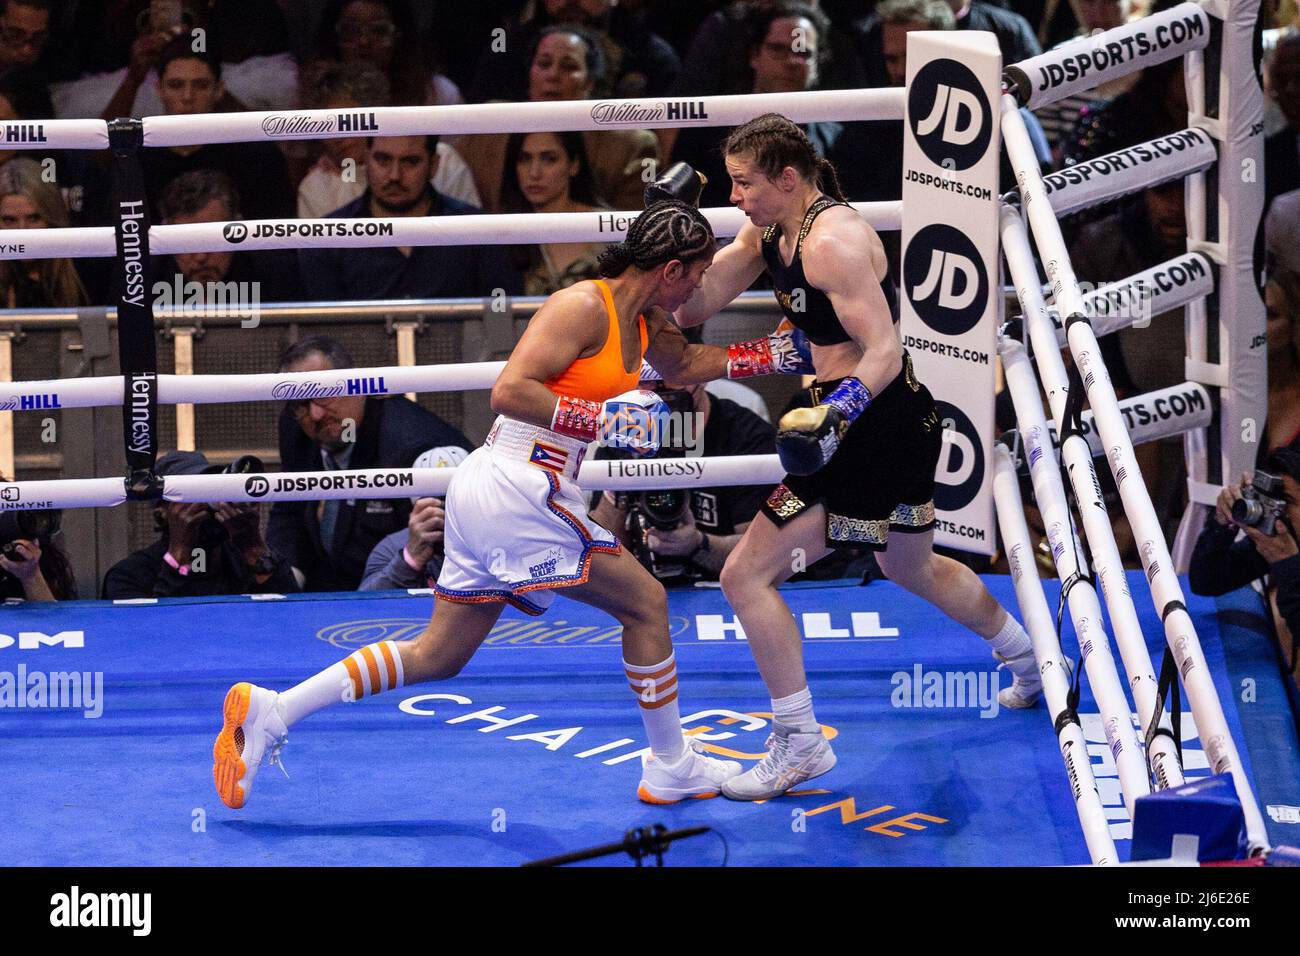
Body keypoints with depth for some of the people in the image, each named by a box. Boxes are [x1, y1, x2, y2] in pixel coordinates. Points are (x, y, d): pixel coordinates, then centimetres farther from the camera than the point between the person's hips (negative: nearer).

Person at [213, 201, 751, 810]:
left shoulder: (641, 319, 14)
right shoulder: (584, 306, -14)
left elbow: (684, 364, 37)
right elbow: (509, 391, -22)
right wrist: (604, 419, -21)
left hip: (486, 489, 10)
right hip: (518, 489, -10)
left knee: (439, 655, 11)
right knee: (646, 604, 1)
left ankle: (272, 711, 8)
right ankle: (672, 768, 13)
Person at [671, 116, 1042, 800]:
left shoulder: (832, 242, -21)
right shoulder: (769, 232, 7)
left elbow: (885, 353, -26)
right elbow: (690, 308, 6)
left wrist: (837, 411, -41)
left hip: (877, 427, -11)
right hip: (902, 424, 11)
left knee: (747, 574, -9)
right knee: (912, 569, 33)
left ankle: (800, 744, -2)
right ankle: (1034, 662, 51)